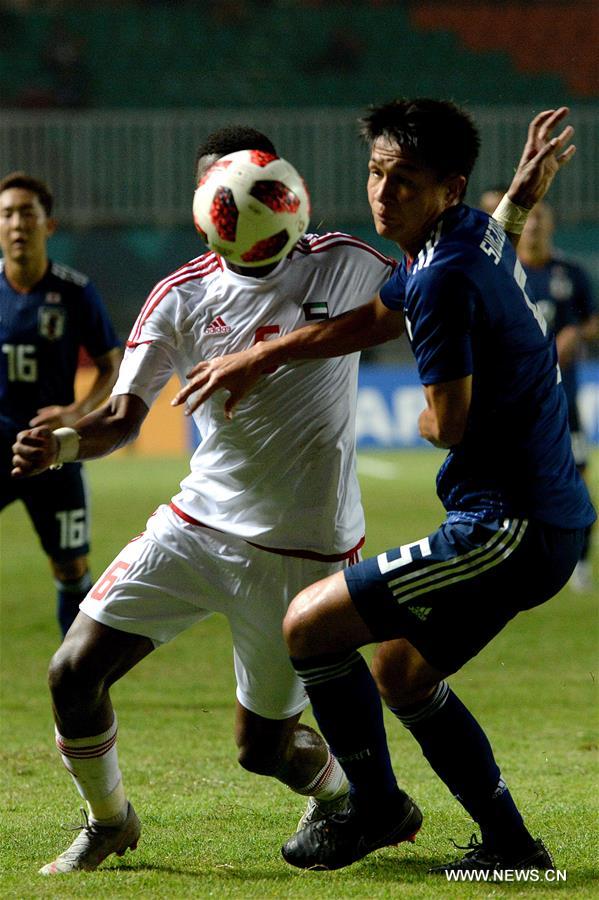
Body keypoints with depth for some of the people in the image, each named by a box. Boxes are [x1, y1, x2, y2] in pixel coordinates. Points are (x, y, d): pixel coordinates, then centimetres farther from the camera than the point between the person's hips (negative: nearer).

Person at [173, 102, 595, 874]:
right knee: (401, 674, 24)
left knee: (308, 624, -4)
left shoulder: (445, 279, -20)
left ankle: (375, 807, 12)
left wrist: (425, 419, 5)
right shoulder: (474, 235, 11)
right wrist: (257, 359, 29)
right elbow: (372, 320, 26)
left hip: (509, 532, -10)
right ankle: (510, 846, 25)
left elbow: (449, 425, -18)